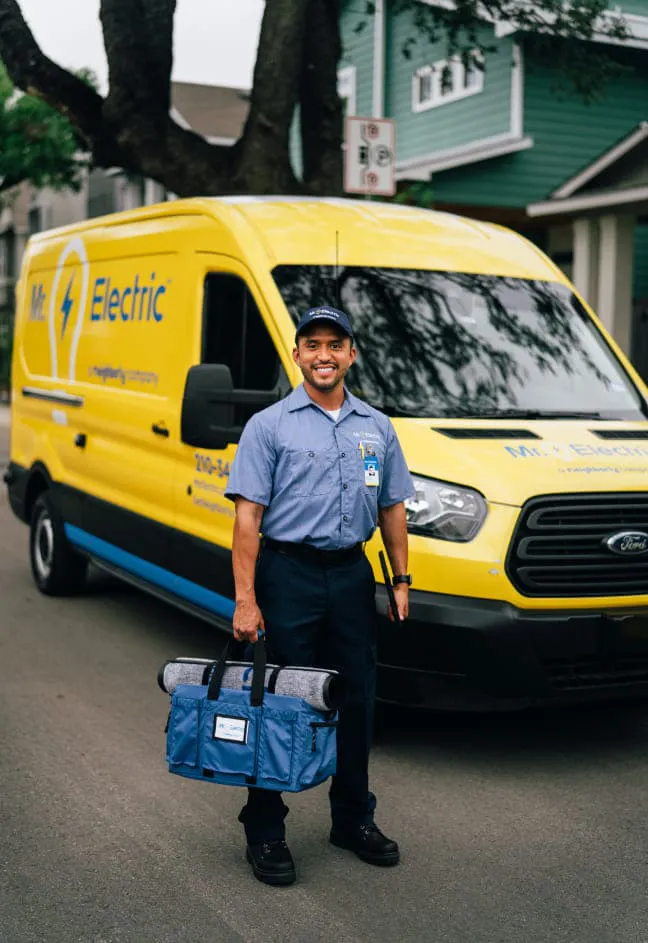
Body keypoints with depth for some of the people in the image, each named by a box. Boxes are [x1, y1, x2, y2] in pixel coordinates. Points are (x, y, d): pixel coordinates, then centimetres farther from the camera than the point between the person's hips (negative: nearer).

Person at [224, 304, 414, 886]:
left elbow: (392, 508, 16)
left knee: (356, 702, 11)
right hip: (288, 574, -4)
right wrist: (245, 598, -14)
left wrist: (402, 580, 9)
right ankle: (264, 833, 12)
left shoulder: (376, 427, 11)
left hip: (352, 575, 5)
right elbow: (248, 516, -8)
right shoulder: (269, 425, -3)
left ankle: (354, 820, 26)